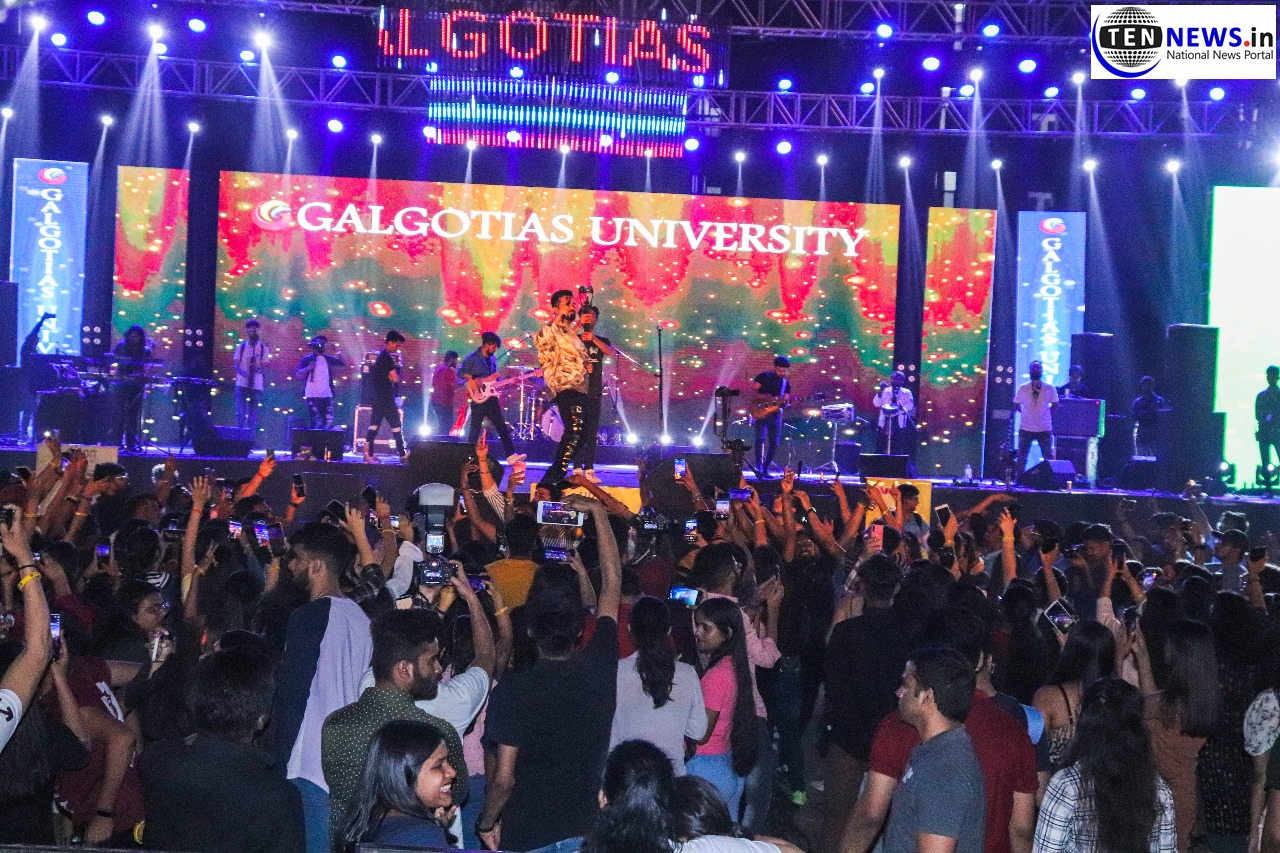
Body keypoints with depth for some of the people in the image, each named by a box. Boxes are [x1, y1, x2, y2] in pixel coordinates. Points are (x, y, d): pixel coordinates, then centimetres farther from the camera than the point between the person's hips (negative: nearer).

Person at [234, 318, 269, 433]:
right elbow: (236, 365, 4)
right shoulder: (240, 347, 6)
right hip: (242, 383, 0)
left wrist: (258, 367, -19)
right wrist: (243, 372, -17)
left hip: (256, 385, 1)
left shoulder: (263, 348, 6)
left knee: (253, 414, 3)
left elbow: (265, 366, 3)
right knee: (240, 412, -8)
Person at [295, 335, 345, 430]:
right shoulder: (307, 359, 3)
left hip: (327, 396, 4)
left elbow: (344, 363, 11)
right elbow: (297, 375, -4)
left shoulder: (328, 359, 14)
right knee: (316, 424, -9)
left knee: (329, 422, -5)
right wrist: (308, 368, -20)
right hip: (312, 397, -3)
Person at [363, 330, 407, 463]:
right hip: (385, 398, -10)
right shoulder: (387, 358, -16)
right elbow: (396, 379, -17)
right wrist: (391, 376, 1)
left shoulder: (381, 356, 15)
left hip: (377, 397, 10)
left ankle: (368, 454, 9)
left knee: (374, 425, 9)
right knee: (396, 425, -6)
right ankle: (402, 455, -5)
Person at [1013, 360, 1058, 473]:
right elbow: (1016, 406, 12)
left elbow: (1055, 405, 9)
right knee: (1021, 457, 6)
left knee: (1048, 458, 2)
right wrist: (1026, 413, 5)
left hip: (1045, 429, -1)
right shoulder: (1023, 389, 2)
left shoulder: (1050, 389, 0)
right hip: (1026, 429, 1)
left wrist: (1044, 413, 4)